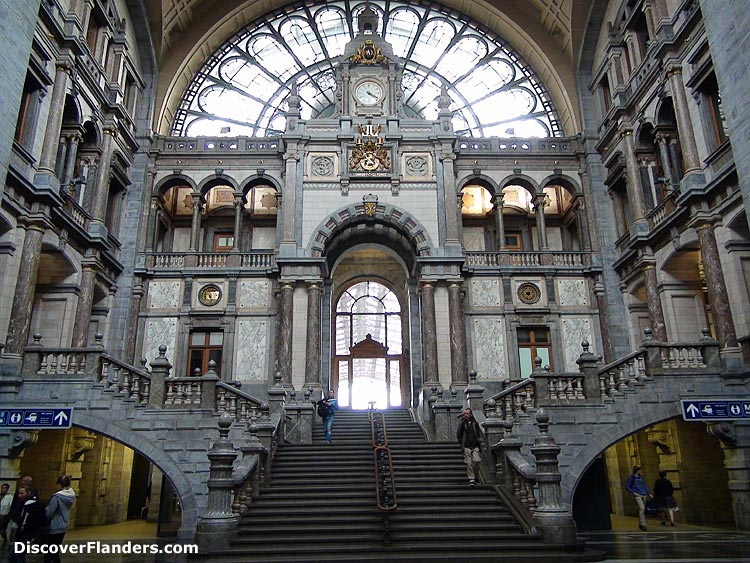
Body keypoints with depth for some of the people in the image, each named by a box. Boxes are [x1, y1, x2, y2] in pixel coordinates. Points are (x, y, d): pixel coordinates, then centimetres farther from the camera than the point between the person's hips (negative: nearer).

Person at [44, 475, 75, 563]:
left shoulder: (57, 497, -20)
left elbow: (49, 513, -16)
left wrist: (46, 509, 4)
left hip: (54, 528, -8)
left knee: (48, 554, 1)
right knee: (55, 552, 19)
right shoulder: (71, 496, 3)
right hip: (63, 527, 8)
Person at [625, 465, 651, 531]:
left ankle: (640, 524, 20)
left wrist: (648, 493, 14)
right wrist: (632, 492, -12)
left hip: (643, 495, 6)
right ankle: (642, 524, -17)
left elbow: (645, 485, 21)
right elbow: (627, 486, -4)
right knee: (641, 508, -19)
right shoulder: (632, 477, -5)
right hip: (637, 495, -6)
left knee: (643, 509, 9)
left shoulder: (641, 477, 12)